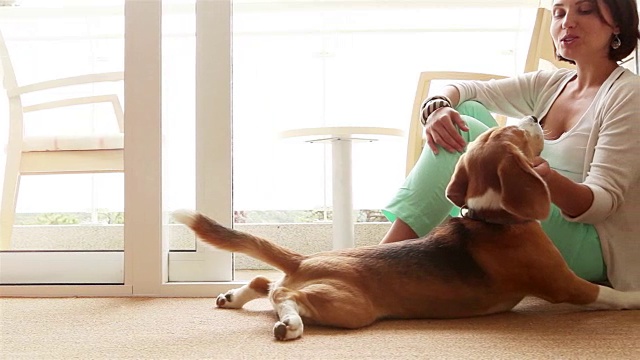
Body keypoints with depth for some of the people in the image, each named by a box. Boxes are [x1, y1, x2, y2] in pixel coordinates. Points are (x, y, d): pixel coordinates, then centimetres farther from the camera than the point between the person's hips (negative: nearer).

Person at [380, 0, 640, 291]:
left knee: (466, 133, -20)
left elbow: (605, 200, -19)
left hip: (592, 248, -7)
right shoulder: (551, 84, 10)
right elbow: (465, 90, 5)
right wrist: (437, 107, -20)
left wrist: (550, 181, -41)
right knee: (468, 110, -2)